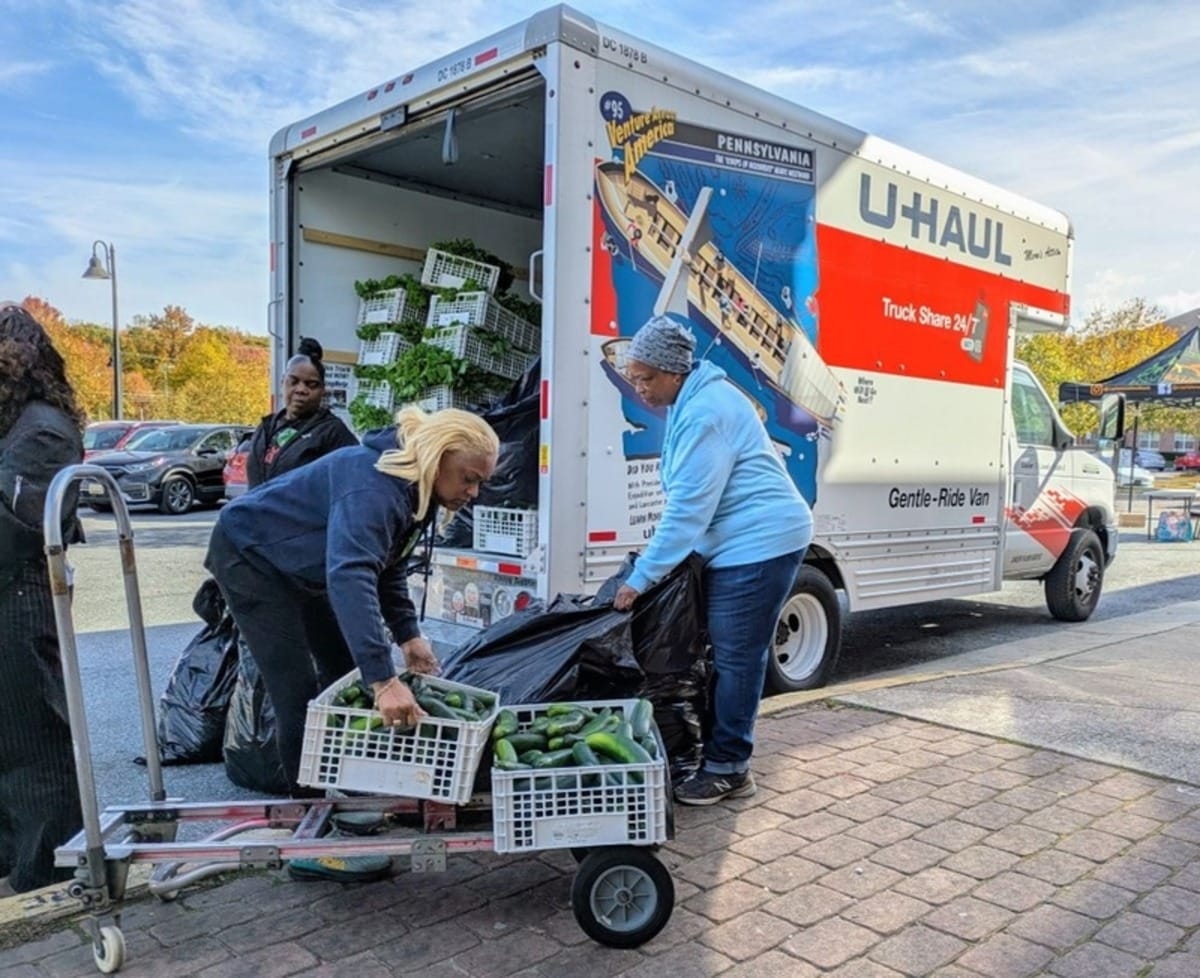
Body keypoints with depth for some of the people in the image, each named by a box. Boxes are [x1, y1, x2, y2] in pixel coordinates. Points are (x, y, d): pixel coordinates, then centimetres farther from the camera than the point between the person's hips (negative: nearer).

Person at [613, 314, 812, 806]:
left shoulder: (703, 412, -20)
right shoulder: (695, 399, 12)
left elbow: (689, 508, -24)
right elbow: (693, 500, 19)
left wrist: (640, 577, -21)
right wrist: (654, 561, 13)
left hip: (759, 543, -10)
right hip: (741, 544, 10)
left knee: (735, 658, -3)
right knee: (726, 654, 13)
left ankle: (728, 768, 8)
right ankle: (722, 755, 22)